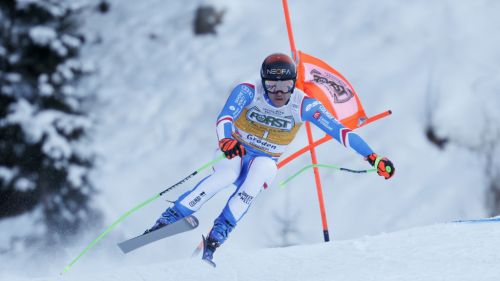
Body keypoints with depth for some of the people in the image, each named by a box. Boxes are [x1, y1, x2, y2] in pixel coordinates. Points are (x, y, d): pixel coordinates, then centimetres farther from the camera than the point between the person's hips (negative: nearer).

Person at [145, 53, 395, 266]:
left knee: (264, 168, -33)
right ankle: (165, 222, -32)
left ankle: (215, 239, -34)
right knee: (227, 174, -35)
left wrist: (372, 157, -28)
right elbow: (224, 118, -33)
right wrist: (226, 140, -56)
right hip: (234, 152, -2)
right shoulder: (248, 92, -19)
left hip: (264, 163, 2)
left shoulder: (304, 105, -14)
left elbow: (340, 131, -18)